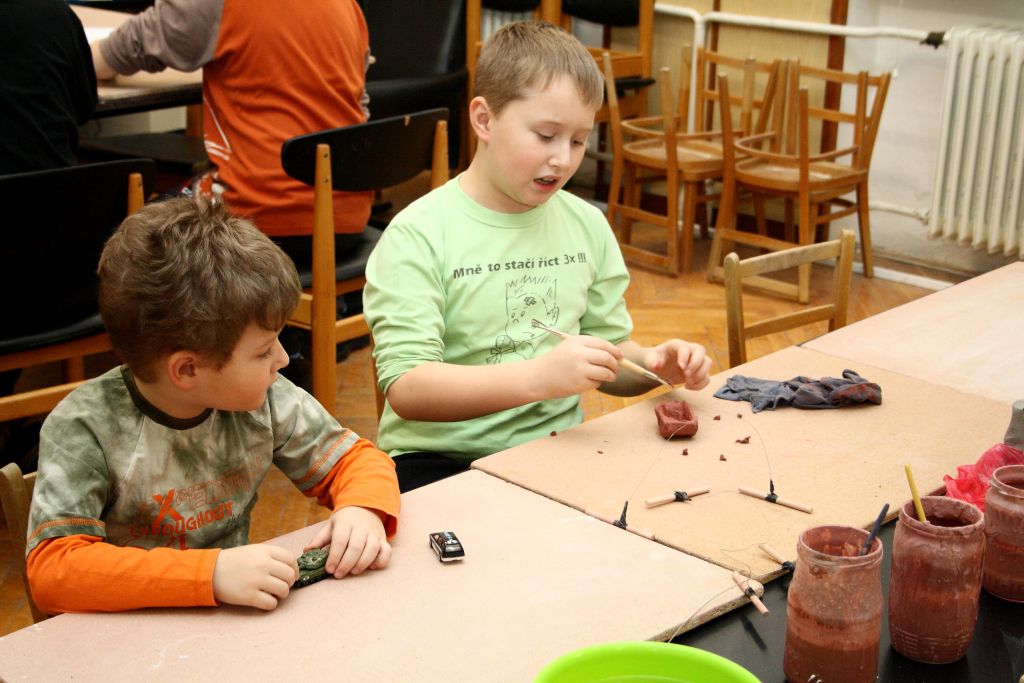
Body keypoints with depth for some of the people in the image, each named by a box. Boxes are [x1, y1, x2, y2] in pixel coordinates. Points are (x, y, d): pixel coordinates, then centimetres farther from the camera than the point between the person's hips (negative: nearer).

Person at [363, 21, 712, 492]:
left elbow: (609, 352, 17)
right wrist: (539, 377, -31)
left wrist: (653, 364, -7)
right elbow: (405, 388, -19)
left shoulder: (587, 225, 8)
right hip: (442, 460, -6)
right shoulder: (418, 237, -10)